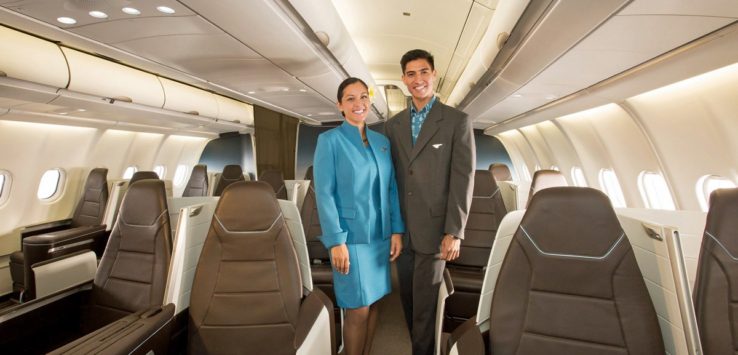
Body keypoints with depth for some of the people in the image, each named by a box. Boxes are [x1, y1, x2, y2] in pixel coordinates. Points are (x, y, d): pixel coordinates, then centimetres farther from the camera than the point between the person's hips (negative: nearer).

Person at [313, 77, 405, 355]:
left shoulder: (382, 141, 7)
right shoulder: (329, 140, -8)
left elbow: (392, 189, 8)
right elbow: (324, 194, -12)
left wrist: (396, 230, 3)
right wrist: (336, 241, -16)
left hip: (379, 235, 5)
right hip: (350, 236, -5)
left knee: (373, 302, 16)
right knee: (358, 309, 4)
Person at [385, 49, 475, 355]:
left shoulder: (457, 121, -3)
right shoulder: (393, 124, 9)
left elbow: (463, 179, -8)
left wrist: (454, 232, -12)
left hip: (433, 228, -4)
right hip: (401, 229, 4)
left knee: (425, 304, 8)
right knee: (408, 300, 17)